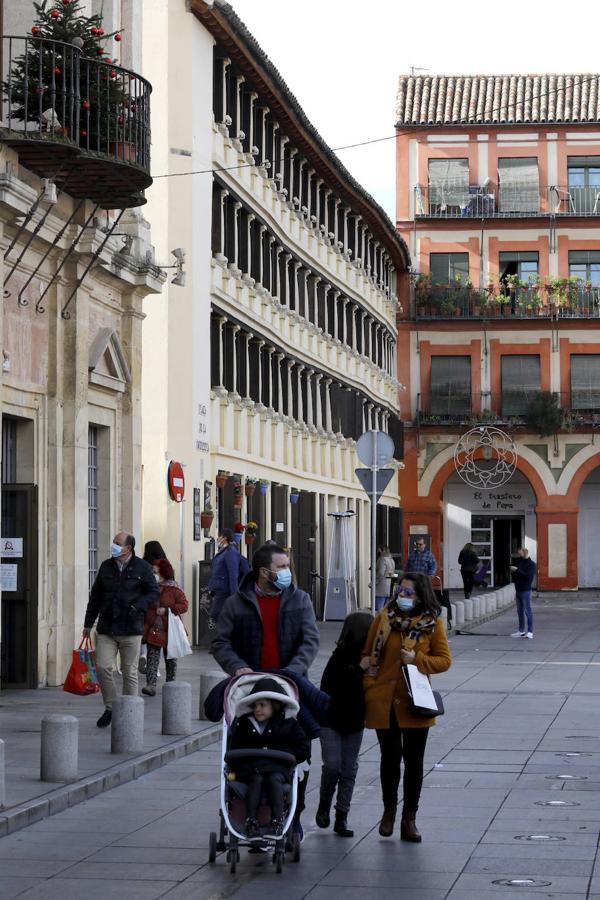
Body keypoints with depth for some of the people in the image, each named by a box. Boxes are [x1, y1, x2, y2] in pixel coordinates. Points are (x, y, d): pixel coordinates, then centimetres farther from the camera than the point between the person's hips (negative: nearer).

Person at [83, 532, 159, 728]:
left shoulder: (142, 568, 0)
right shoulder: (106, 567, 11)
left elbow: (154, 593, 0)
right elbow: (95, 596, 17)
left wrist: (137, 606, -17)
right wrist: (88, 623, 15)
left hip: (131, 630, -3)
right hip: (107, 629, 3)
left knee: (130, 672, 3)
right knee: (103, 667, -8)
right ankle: (110, 708, 9)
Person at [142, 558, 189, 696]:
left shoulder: (173, 589, -6)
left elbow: (184, 605, -11)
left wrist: (167, 610, -20)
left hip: (169, 631, -2)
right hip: (152, 630, 2)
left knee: (170, 659, 11)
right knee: (152, 658, -8)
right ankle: (151, 685, -14)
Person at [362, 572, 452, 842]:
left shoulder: (433, 623, -1)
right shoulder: (385, 618, 2)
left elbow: (444, 660, 2)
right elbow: (368, 655, 7)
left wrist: (417, 660, -14)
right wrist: (369, 688, -2)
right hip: (384, 702, 1)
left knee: (414, 761, 4)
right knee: (390, 757, 8)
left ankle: (409, 819, 14)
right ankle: (389, 810, 29)